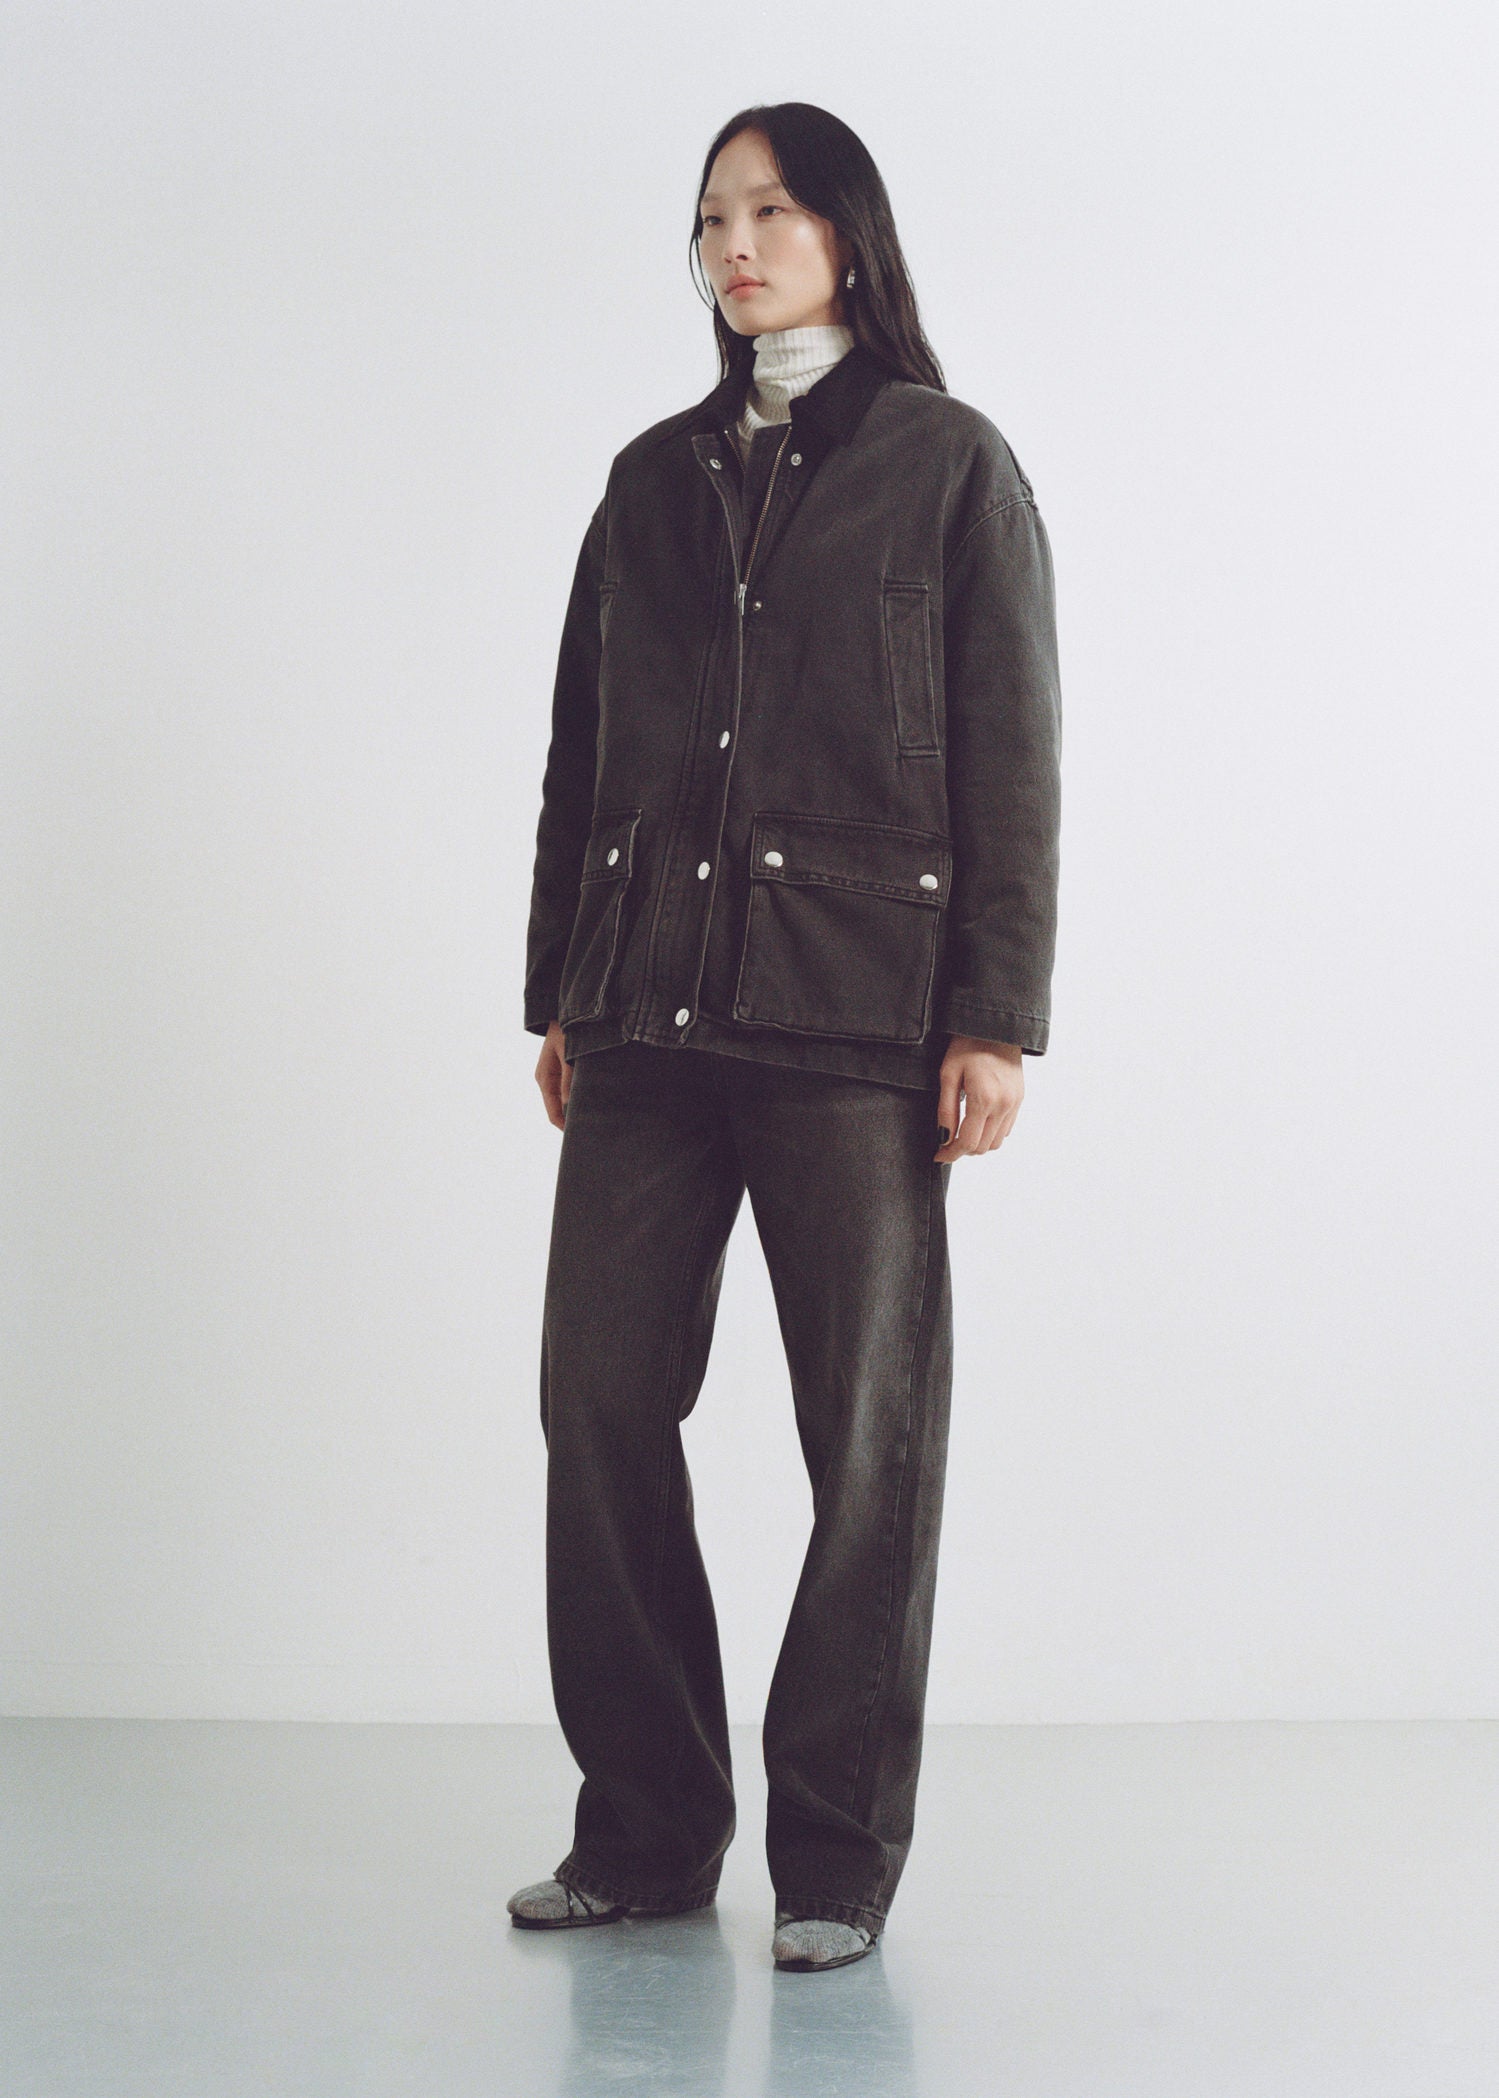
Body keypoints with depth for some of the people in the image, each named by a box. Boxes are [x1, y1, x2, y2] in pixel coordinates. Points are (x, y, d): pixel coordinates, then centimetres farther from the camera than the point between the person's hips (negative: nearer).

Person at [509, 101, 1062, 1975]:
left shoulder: (949, 465, 5)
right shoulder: (655, 476, 17)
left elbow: (1011, 761, -1)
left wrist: (995, 1019, -8)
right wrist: (557, 992, 14)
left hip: (855, 1013, -4)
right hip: (648, 1009, 4)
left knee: (868, 1429, -1)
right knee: (600, 1396, 0)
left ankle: (836, 1857, 9)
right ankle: (643, 1829, 12)